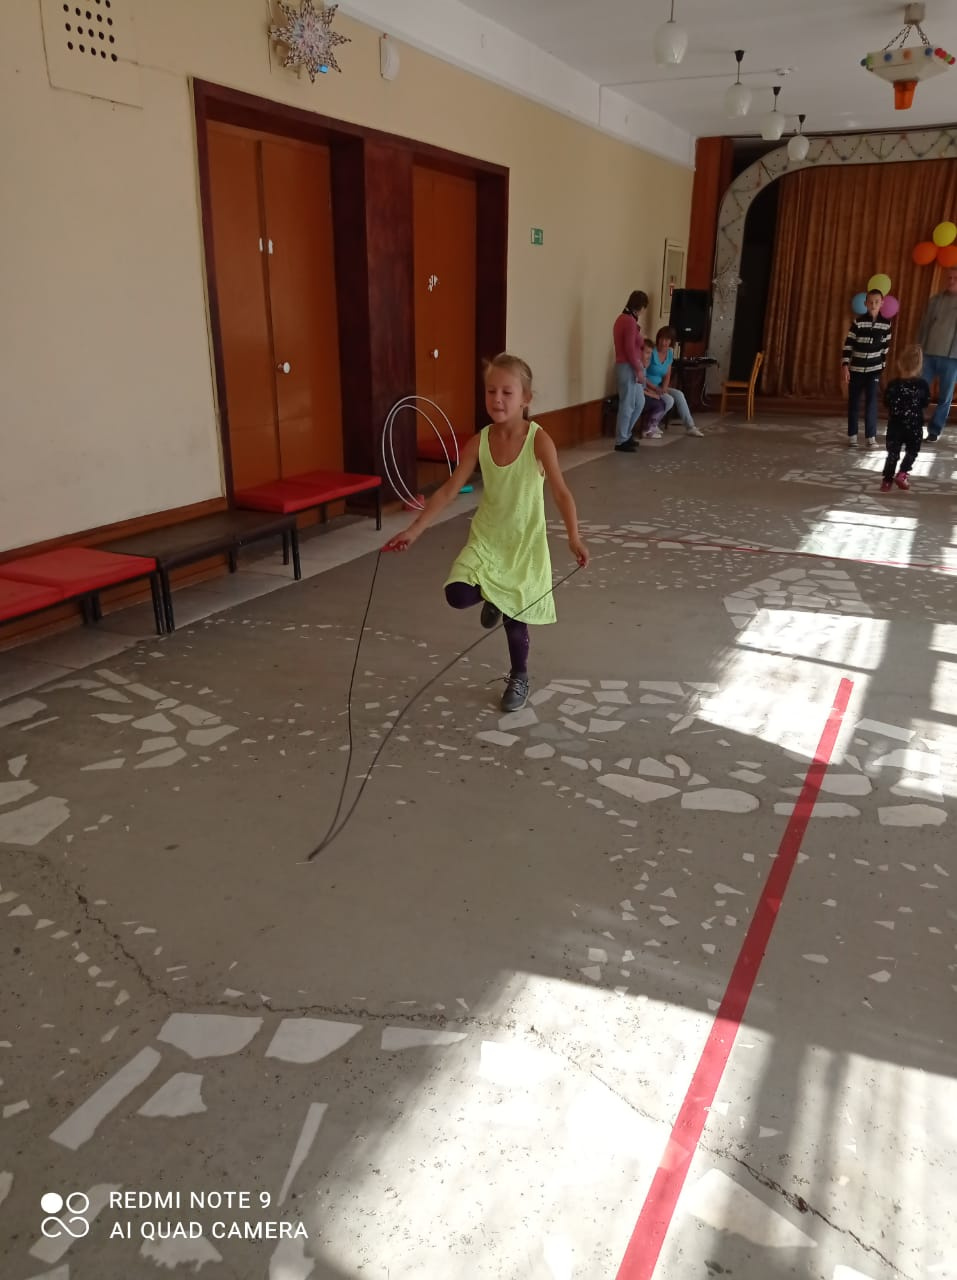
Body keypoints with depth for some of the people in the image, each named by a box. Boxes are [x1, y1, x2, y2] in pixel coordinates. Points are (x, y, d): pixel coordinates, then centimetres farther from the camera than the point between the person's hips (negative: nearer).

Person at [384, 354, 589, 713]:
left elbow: (561, 492, -23)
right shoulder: (479, 442, -7)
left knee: (514, 618, 4)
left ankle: (519, 678, 34)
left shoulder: (538, 440, -17)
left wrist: (574, 538, -37)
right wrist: (413, 530, -11)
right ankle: (492, 598, 18)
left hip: (525, 543, -3)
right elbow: (448, 489, -5)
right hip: (485, 538, 3)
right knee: (457, 595, -19)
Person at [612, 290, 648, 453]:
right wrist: (638, 370, -17)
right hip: (628, 368, -10)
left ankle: (626, 434, 26)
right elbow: (630, 348, -21)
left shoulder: (623, 318, 14)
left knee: (639, 403, 17)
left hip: (628, 367, 10)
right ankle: (621, 442, 4)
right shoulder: (630, 321, -17)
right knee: (627, 405, -3)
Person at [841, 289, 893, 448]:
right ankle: (852, 435, 14)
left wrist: (883, 365, 12)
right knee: (853, 402, 5)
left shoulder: (886, 324, -1)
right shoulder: (858, 322, -8)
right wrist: (845, 366, -15)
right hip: (856, 368, -1)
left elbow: (885, 346, 9)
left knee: (871, 401, -6)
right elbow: (848, 344, -8)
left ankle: (870, 436, -2)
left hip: (874, 369, 1)